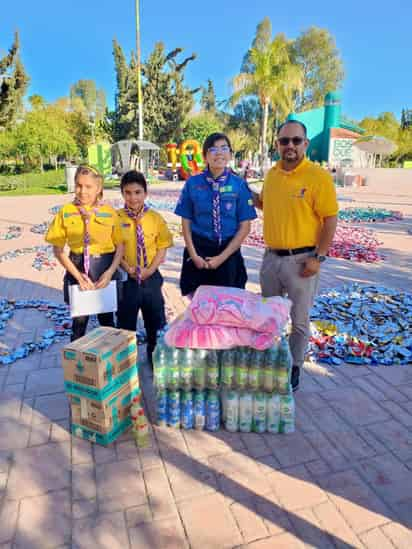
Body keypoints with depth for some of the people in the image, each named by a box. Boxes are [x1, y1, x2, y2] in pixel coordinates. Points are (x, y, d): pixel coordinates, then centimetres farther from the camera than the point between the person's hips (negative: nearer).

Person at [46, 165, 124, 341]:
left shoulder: (109, 213, -4)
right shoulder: (66, 212, -4)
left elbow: (120, 246, 1)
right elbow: (58, 250, -2)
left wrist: (110, 272, -11)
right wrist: (78, 275, -9)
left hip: (105, 269, 0)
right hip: (78, 268, 0)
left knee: (107, 319, 14)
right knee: (79, 320, 12)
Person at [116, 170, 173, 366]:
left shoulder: (155, 218, -3)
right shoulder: (116, 218, -7)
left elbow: (162, 248, -2)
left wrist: (150, 270, -12)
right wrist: (128, 269, -14)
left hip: (151, 277, 1)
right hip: (125, 278, -1)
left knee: (156, 320, 14)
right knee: (125, 321, 13)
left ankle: (155, 357, 34)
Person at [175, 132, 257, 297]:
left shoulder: (239, 185, -5)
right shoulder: (192, 183, -3)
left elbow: (244, 226, -4)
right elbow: (186, 222, 2)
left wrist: (222, 257, -10)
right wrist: (194, 255, -7)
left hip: (228, 253, 0)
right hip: (198, 250, 1)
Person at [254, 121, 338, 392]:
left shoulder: (318, 176, -12)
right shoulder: (272, 174, 5)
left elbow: (330, 219, -12)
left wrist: (318, 258, -15)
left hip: (301, 259, -5)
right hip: (271, 256, 6)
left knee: (299, 321, 9)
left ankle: (294, 368, 30)